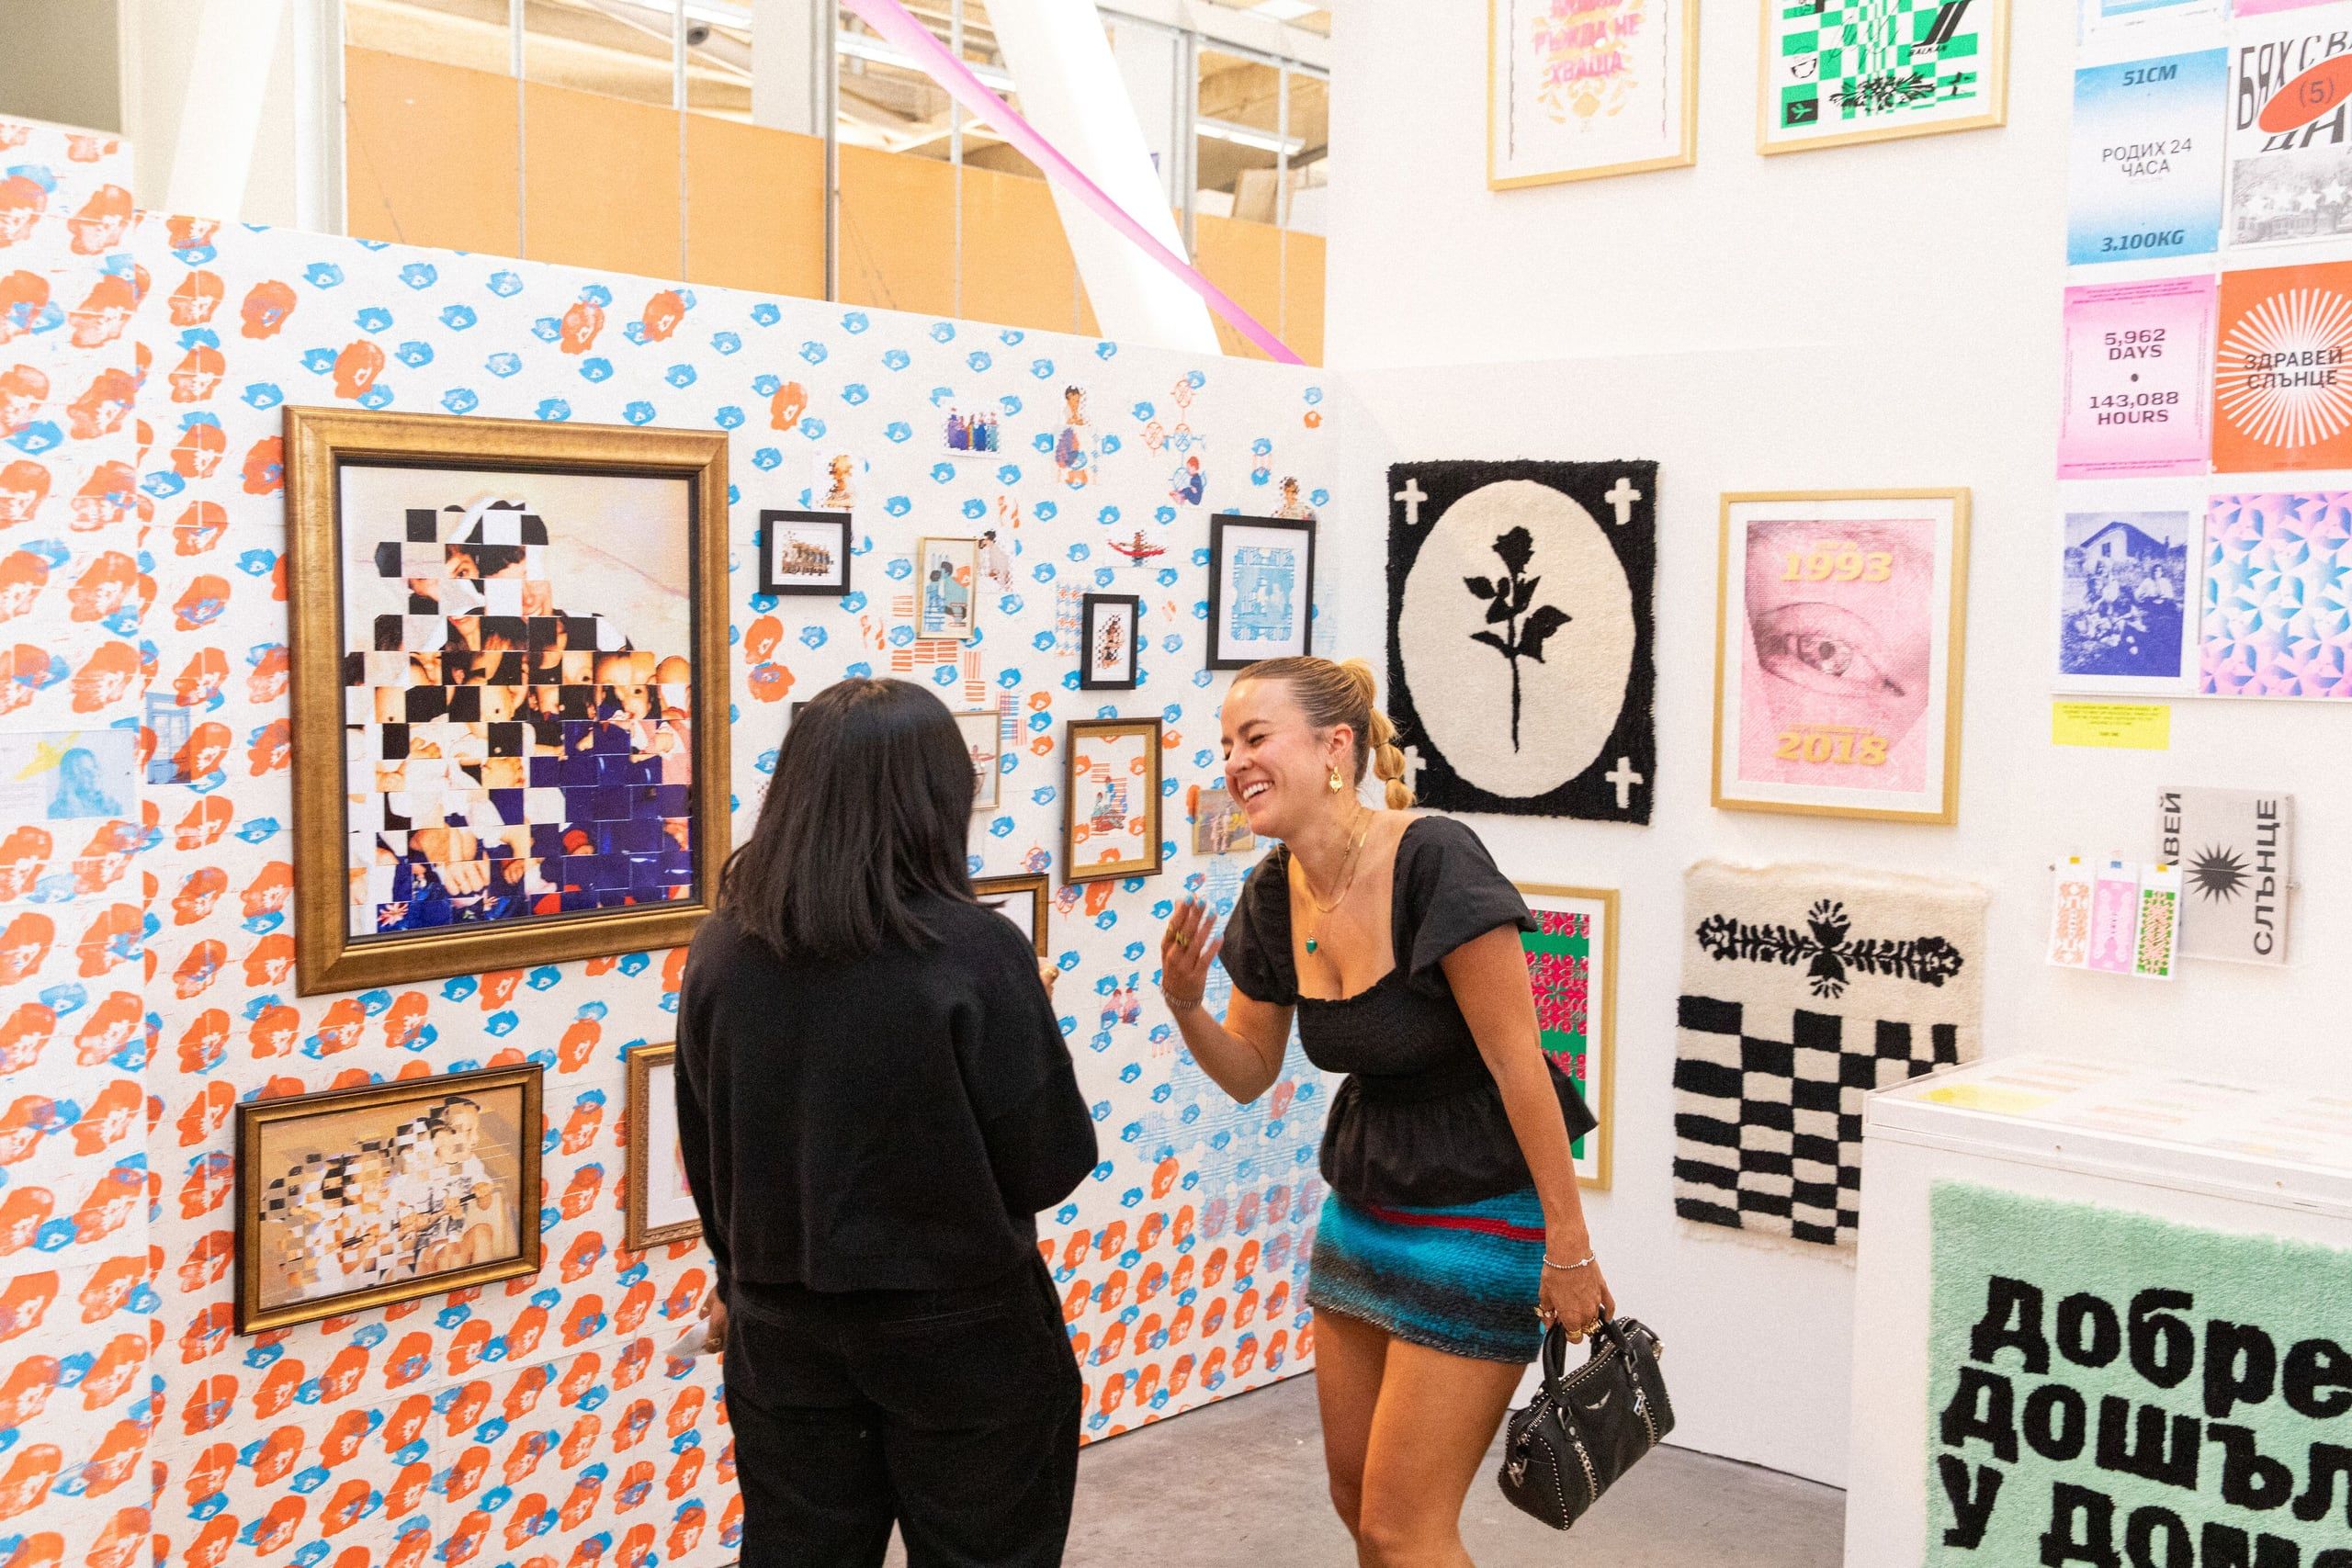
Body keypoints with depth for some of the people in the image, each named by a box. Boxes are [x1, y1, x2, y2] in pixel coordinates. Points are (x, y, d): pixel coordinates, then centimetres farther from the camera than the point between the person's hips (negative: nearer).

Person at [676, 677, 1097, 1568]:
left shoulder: (722, 949, -6)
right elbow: (1052, 1165, -13)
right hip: (959, 1327, -4)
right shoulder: (973, 952, -20)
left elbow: (706, 1160, 5)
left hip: (782, 1327, 4)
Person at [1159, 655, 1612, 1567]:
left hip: (1477, 1216, -7)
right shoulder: (1275, 894, -1)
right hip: (1361, 1208, 7)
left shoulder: (1433, 861, -23)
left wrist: (1569, 1249, -18)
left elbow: (1516, 1063, -21)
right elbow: (1250, 1073, 10)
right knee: (1355, 1493, 17)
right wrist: (1185, 1003, -11)